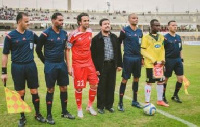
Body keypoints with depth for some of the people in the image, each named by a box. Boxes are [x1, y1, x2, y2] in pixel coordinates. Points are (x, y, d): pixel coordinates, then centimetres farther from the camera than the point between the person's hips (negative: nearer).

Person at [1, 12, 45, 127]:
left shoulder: (31, 34, 4)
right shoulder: (10, 36, -5)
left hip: (31, 66, 3)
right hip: (17, 67, -2)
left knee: (34, 91, 7)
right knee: (21, 93, 6)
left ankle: (38, 114, 23)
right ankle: (22, 117, 22)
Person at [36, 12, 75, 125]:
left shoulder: (64, 33, 5)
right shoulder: (46, 34, -10)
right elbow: (38, 49, -2)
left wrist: (61, 61, 11)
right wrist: (46, 62, 2)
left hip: (62, 64, 5)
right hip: (50, 66, -5)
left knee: (64, 88, 9)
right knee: (51, 90, 2)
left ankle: (64, 112, 25)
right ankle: (49, 115, 14)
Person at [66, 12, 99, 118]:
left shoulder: (89, 32, 5)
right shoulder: (73, 34, -11)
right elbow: (67, 50, -7)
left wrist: (91, 60, 16)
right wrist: (69, 66, -10)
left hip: (89, 63, 5)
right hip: (78, 64, -5)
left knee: (94, 84, 4)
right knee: (79, 88, 1)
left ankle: (90, 106, 23)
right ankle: (79, 109, 19)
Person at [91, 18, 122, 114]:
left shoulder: (114, 37, 10)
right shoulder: (96, 39, -5)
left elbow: (118, 51, 13)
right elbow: (93, 55, -6)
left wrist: (119, 64, 8)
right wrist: (95, 68, -10)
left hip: (112, 65, 4)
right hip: (101, 66, -4)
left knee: (111, 86, 10)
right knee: (101, 86, 4)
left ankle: (109, 105, 24)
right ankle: (100, 106, 17)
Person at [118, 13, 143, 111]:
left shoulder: (140, 31, 11)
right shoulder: (125, 30, -6)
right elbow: (118, 43, -1)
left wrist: (141, 57, 16)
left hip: (138, 58, 6)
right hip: (128, 58, -6)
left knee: (136, 79, 12)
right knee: (125, 79, -4)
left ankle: (134, 101, 26)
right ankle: (120, 103, 5)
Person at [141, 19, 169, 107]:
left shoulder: (161, 37, 11)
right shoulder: (146, 37, -8)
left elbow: (162, 49, 17)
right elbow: (143, 51, -11)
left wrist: (163, 59, 0)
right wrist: (153, 60, -16)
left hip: (160, 64, 6)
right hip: (150, 64, -6)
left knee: (160, 82, 12)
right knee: (149, 82, -1)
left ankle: (160, 100, 25)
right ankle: (147, 102, 9)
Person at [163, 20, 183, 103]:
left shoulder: (178, 37, 11)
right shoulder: (165, 37, -9)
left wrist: (181, 58, 15)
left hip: (178, 60, 6)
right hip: (169, 60, -6)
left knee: (180, 79, 4)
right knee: (165, 79, 4)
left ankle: (175, 96, 21)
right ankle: (163, 96, 20)